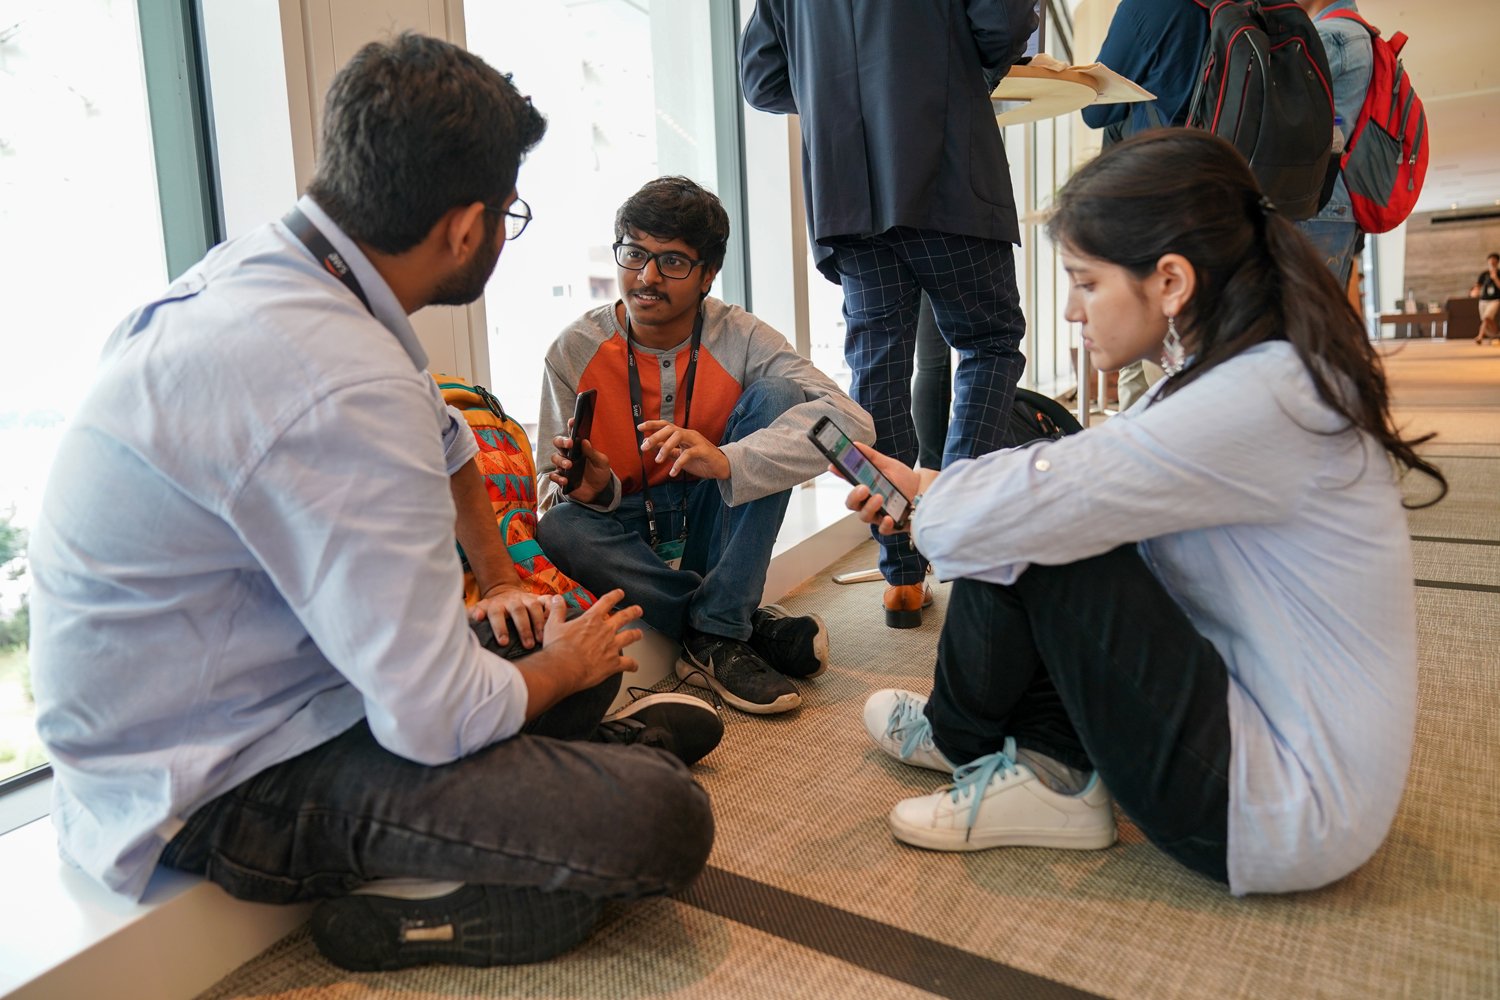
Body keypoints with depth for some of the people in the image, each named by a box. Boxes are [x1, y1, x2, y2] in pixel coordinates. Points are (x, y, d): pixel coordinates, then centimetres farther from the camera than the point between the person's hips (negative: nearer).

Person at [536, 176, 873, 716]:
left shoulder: (738, 338, -12)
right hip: (628, 537, 0)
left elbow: (852, 421, -26)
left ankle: (717, 633, -24)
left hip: (712, 532, 1)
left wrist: (726, 459, -39)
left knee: (778, 396, -21)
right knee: (557, 528, -33)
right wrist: (595, 488, -30)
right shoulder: (574, 351, -10)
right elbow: (552, 490, -5)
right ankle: (751, 626, -19)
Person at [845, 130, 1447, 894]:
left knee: (1024, 545, -15)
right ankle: (1057, 771, 9)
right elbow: (1085, 478, 9)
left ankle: (961, 739, 12)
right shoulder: (1255, 373, 3)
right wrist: (933, 488, 2)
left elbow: (996, 518, -28)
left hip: (1290, 815, -9)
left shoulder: (1260, 401, -26)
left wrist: (935, 503, -5)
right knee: (1042, 530, 5)